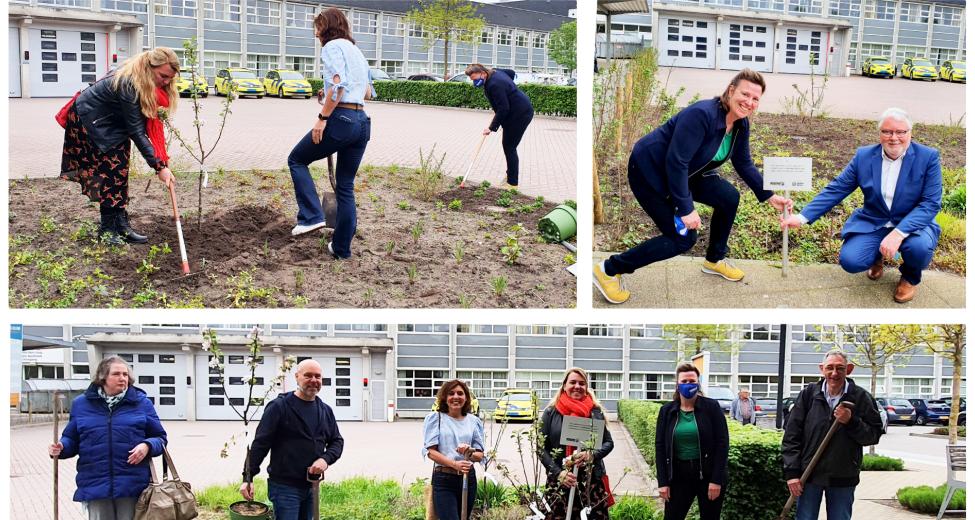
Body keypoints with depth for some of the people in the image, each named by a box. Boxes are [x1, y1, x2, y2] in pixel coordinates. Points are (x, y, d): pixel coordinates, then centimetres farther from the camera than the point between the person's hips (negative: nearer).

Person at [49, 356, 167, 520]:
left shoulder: (141, 402, 6)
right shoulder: (81, 404, 9)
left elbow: (160, 438, 9)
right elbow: (72, 439, 15)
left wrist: (147, 446, -12)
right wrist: (61, 448, -6)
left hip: (132, 487, -1)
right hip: (95, 486, 1)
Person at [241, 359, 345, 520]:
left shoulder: (325, 411, 11)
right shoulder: (279, 407, -8)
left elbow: (337, 441, 15)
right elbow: (260, 444, -9)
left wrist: (326, 459, -7)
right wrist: (248, 478, -13)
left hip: (311, 487, 6)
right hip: (284, 486, -6)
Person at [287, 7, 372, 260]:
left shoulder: (333, 46, -5)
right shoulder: (356, 51, 22)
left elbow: (338, 84, -19)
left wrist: (322, 118, -17)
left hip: (340, 119, -8)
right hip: (363, 121, 8)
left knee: (297, 160, 13)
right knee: (346, 186, 13)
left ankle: (311, 216, -2)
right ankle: (342, 248, 15)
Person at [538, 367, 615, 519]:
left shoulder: (595, 412, 8)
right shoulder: (551, 413, 5)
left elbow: (608, 443, 9)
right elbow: (541, 448, 3)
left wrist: (592, 454, -12)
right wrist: (558, 473, -10)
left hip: (592, 480, 1)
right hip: (559, 481, -1)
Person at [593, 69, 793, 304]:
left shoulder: (741, 124, -5)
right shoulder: (701, 115, -32)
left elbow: (744, 165, 9)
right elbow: (675, 162, -32)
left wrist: (769, 196, 1)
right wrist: (686, 209, -29)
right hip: (649, 170, -8)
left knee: (729, 198, 0)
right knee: (683, 237, -11)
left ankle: (714, 260, 24)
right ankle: (608, 269, -2)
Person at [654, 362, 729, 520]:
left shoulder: (711, 407, -5)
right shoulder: (667, 411, 3)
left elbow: (722, 443, -7)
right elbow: (660, 446, 4)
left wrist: (716, 480, -13)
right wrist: (663, 482, -3)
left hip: (708, 474, -2)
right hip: (679, 476, 2)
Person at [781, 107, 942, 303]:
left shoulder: (928, 158, -10)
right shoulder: (864, 156, -1)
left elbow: (931, 203, -17)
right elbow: (835, 190, 1)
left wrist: (898, 233, -31)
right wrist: (802, 217, -11)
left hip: (912, 225, -2)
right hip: (872, 225, 2)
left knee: (919, 246, -36)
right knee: (849, 260, -23)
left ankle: (910, 278, 3)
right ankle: (877, 255, 16)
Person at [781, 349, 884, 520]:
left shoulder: (861, 397, -1)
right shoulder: (809, 394, 0)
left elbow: (874, 435, 0)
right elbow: (791, 436, 0)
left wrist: (851, 422, -18)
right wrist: (791, 472, -7)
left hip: (843, 479, 0)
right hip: (809, 474, 0)